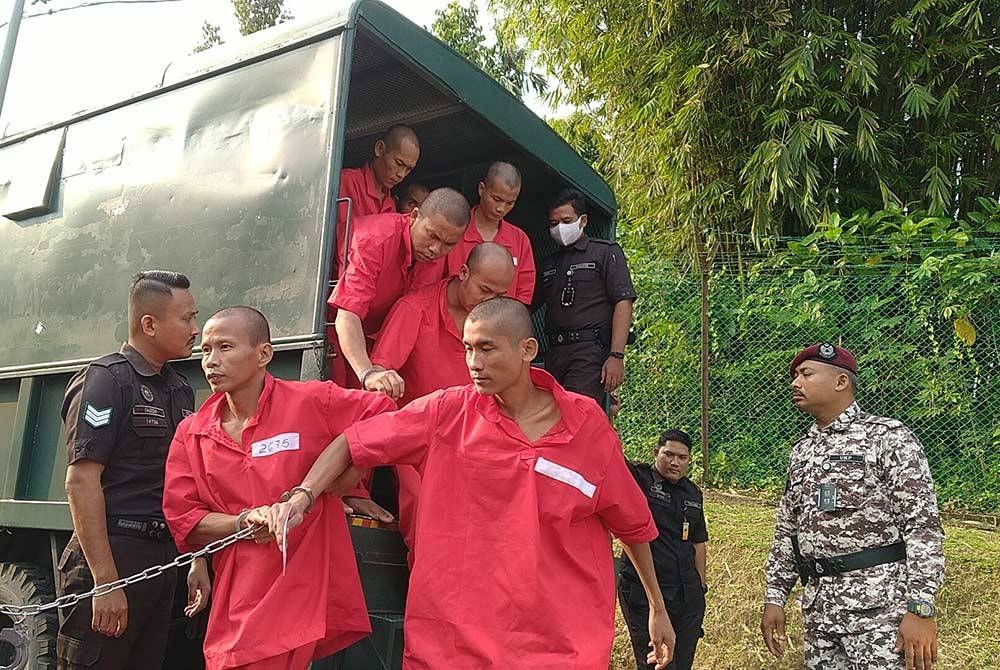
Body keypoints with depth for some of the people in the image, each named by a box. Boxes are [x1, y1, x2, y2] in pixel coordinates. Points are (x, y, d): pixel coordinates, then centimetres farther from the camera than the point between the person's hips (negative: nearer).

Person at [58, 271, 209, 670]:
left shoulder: (179, 390, 14)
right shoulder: (106, 380, -9)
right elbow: (81, 480, -17)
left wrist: (198, 560, 15)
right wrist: (106, 581, -21)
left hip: (164, 558, 8)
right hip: (111, 558, -7)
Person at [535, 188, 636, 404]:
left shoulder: (606, 252, 5)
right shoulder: (548, 264, 23)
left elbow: (623, 303, -4)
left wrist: (616, 356, -15)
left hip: (590, 350, -6)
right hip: (554, 353, 6)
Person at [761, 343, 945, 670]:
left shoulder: (888, 437, -6)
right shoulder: (801, 452, 14)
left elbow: (923, 525, -12)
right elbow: (787, 530, 17)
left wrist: (921, 609, -19)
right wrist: (775, 596, 11)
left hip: (878, 607, -6)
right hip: (817, 608, 6)